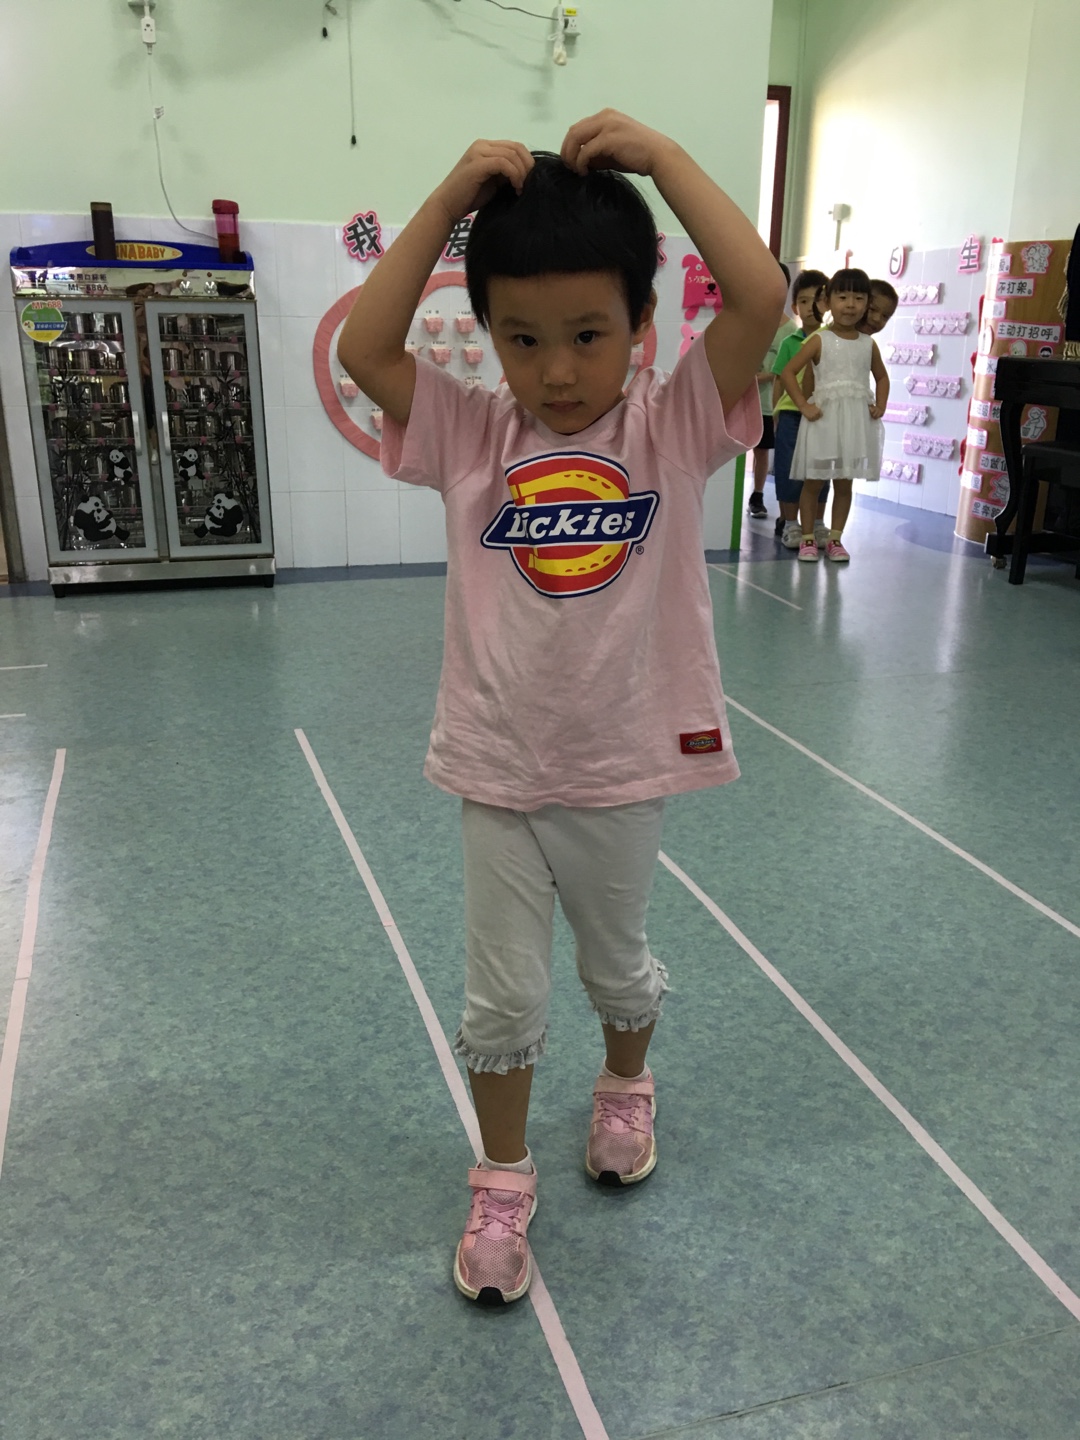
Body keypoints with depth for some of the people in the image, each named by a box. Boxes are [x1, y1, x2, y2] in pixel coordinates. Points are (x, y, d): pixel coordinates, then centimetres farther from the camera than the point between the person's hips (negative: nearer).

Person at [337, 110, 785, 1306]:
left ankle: (626, 1088, 55)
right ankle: (501, 1184, 35)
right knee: (501, 998, 12)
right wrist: (451, 196, -15)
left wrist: (661, 156, -17)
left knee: (617, 965, 24)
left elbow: (761, 298, -22)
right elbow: (363, 348, -15)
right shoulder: (469, 436, -5)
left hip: (624, 771, 0)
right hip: (497, 774, 1)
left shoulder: (673, 427, -8)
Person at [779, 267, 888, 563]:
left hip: (856, 422, 3)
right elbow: (788, 373, -6)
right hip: (823, 419, -3)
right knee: (813, 482, 2)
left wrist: (880, 406, 5)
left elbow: (882, 377, 21)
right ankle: (808, 539, 11)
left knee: (844, 483, 8)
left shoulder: (868, 344, 8)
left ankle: (835, 539, 15)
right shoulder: (820, 340, -3)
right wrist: (804, 406, -12)